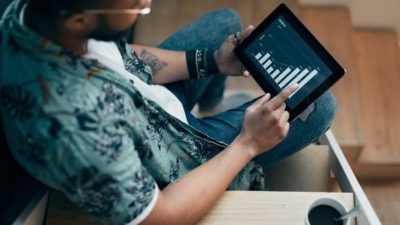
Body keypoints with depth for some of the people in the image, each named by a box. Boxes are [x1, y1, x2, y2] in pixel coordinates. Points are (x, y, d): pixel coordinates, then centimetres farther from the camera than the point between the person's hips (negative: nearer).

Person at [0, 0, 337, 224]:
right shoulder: (76, 126, -45)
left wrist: (211, 61, -7)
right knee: (318, 104, -1)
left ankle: (210, 100, 49)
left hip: (148, 100, 7)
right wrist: (247, 145, -21)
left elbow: (121, 58, -2)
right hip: (169, 167, -6)